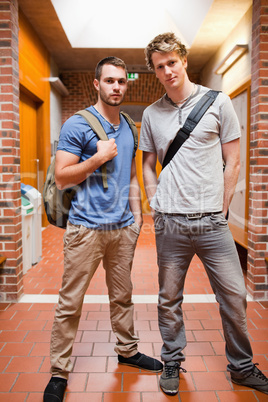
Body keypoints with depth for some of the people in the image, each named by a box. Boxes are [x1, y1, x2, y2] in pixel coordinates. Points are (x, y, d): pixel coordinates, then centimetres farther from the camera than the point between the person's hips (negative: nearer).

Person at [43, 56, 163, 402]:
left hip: (122, 227, 6)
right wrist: (99, 157, -15)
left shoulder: (129, 129, 14)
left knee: (122, 296, 17)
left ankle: (127, 351, 36)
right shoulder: (77, 125, -5)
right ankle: (59, 371, 19)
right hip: (86, 227, -5)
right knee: (70, 304, 3)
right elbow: (61, 178, -8)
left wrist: (137, 215, 12)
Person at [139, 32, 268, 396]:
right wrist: (156, 206, 4)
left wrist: (220, 209, 0)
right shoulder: (151, 114, 9)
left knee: (234, 296, 5)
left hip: (211, 220, -1)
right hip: (170, 223, 1)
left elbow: (232, 162, 4)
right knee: (169, 298, 11)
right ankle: (172, 363, 32)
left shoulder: (218, 102, 3)